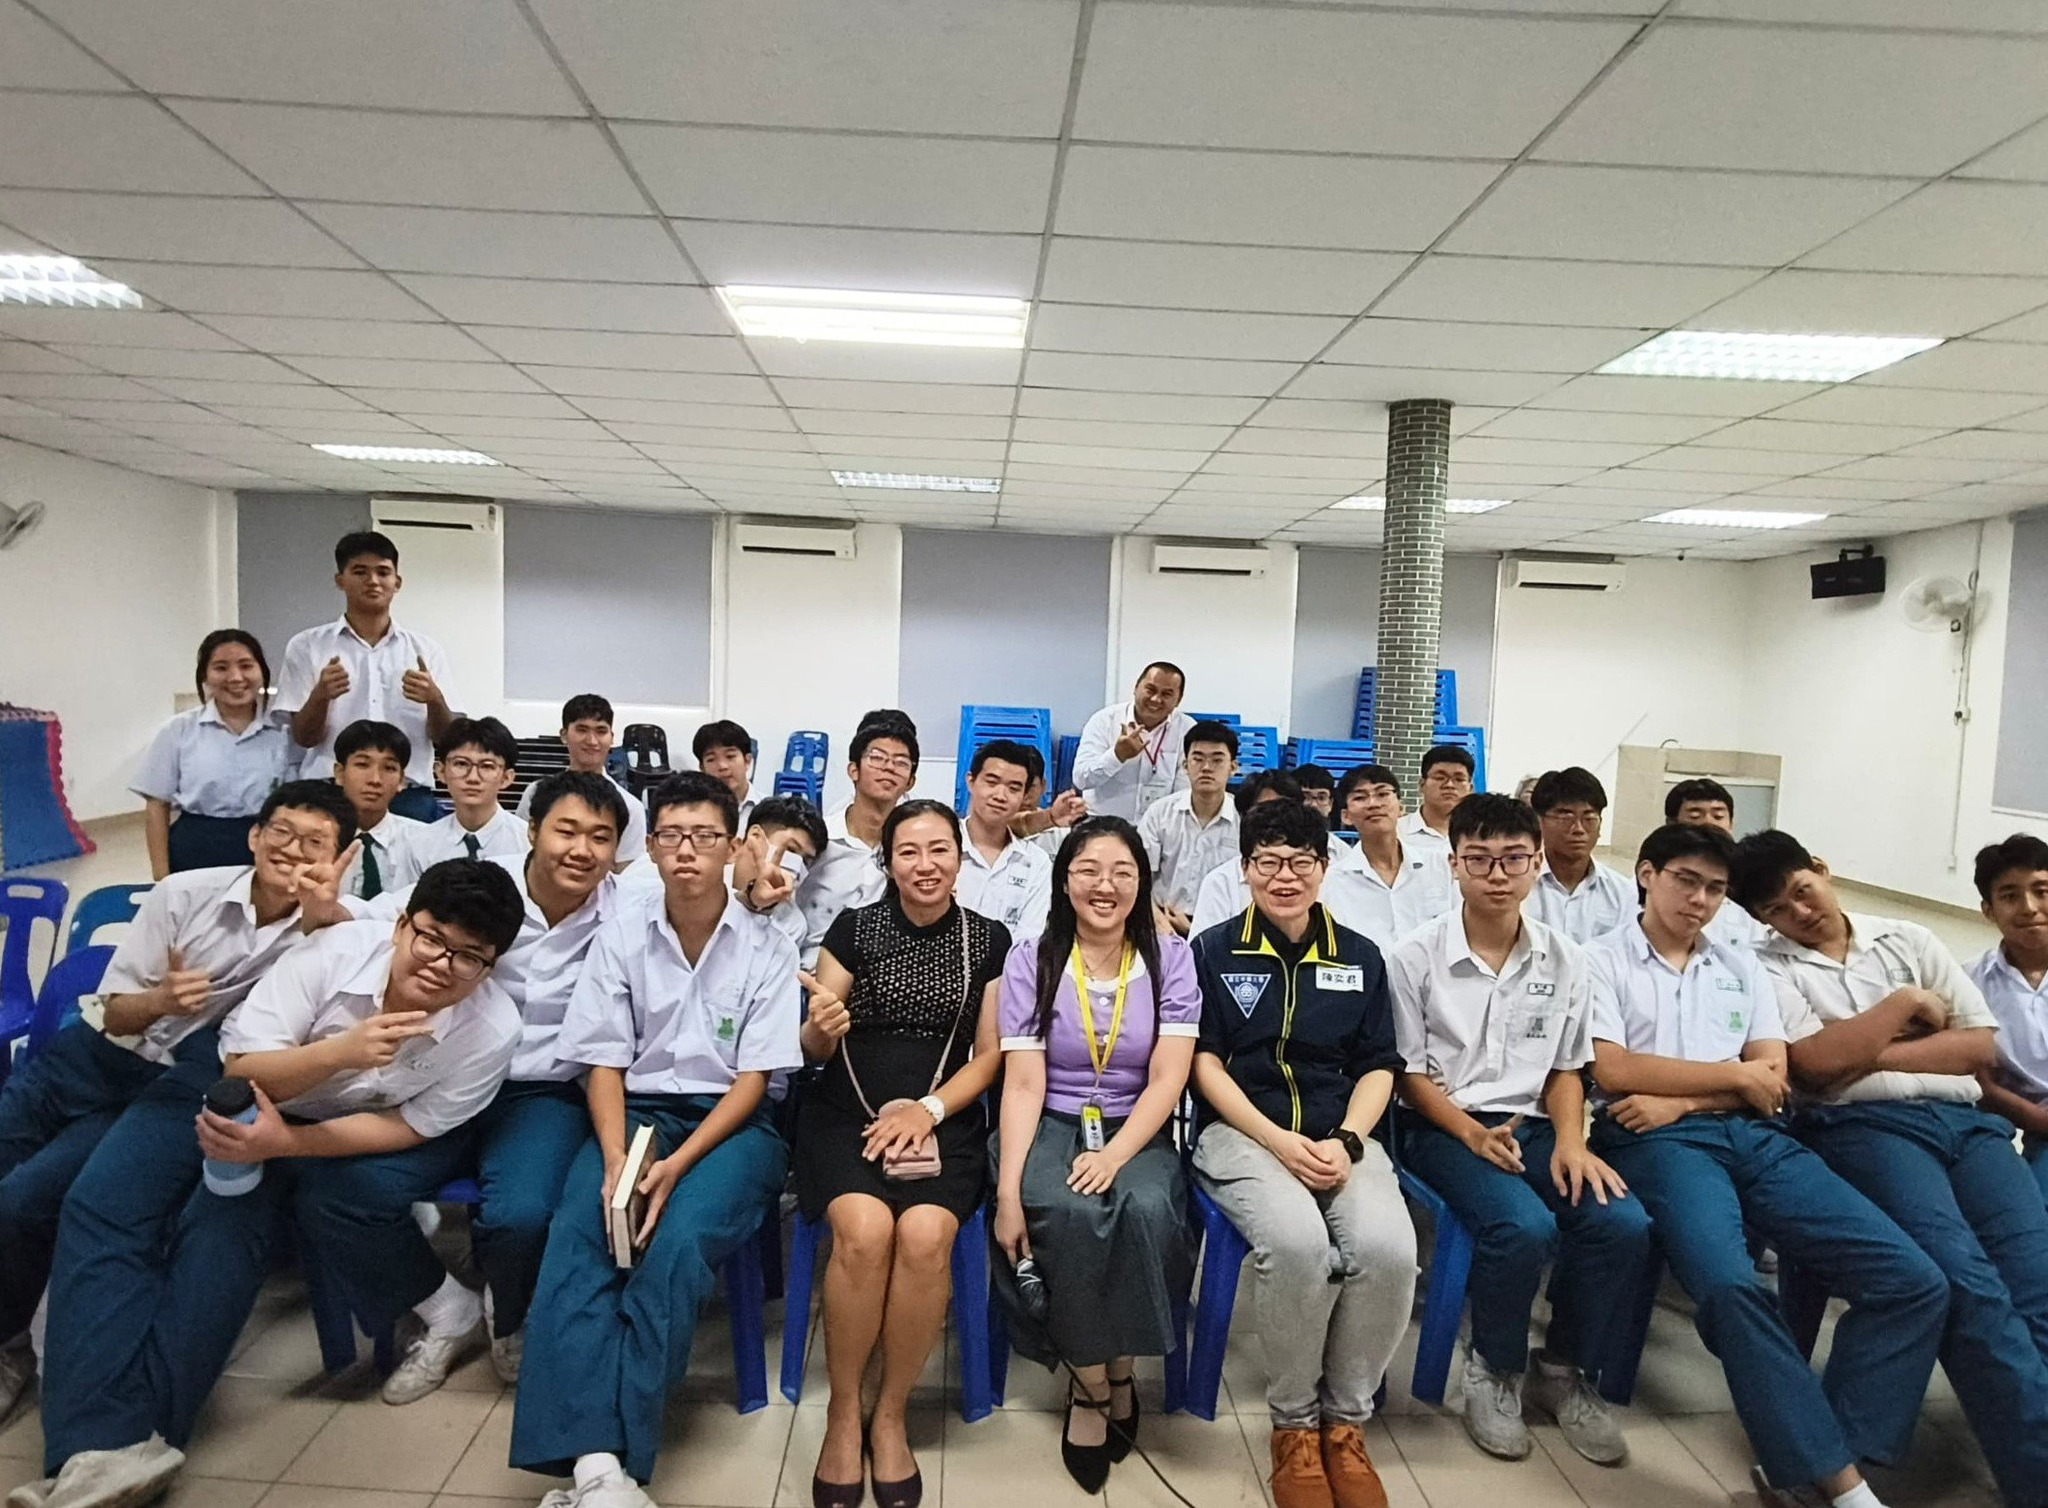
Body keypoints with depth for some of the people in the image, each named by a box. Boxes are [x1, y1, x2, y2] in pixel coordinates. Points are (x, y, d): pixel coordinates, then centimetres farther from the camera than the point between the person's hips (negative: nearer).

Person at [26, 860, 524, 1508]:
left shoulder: (494, 1029, -26)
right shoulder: (337, 950, -27)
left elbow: (409, 1126, -15)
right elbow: (240, 1071, -22)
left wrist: (284, 1143, -27)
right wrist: (340, 1051, -41)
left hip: (372, 1140, -1)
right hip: (264, 1113, 1)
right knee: (224, 1222, -22)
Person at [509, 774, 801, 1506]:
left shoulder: (767, 945, -3)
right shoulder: (621, 934, 4)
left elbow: (754, 1078, -5)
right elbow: (604, 1062, 2)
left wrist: (677, 1165, -19)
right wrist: (615, 1158, -17)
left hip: (730, 1120, -2)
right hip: (636, 1110, 2)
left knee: (677, 1243, -30)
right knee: (574, 1239, -27)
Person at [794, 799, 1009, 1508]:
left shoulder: (988, 940, 7)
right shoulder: (853, 927, 4)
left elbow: (989, 1054, 7)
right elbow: (814, 1050, 5)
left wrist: (929, 1108, -10)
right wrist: (822, 1029, -19)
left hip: (944, 1120, 1)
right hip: (847, 1113, 0)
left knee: (925, 1235, -28)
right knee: (864, 1229, -30)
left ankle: (891, 1415, -4)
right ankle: (843, 1413, -6)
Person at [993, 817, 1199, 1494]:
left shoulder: (1170, 958, -1)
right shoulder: (1031, 960, -2)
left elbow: (1167, 1080, -8)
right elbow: (1023, 1083, -8)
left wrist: (1115, 1155, -24)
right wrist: (1008, 1192, -19)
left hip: (1137, 1131, 1)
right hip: (1051, 1127, 0)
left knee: (1147, 1208, -31)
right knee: (1070, 1213, -31)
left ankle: (1110, 1372, -6)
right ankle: (1097, 1380, -6)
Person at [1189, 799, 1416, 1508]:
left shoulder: (1361, 958, 12)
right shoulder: (1213, 951, 4)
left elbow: (1378, 1068, 10)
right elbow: (1205, 1061, 0)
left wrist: (1347, 1143, -9)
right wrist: (1279, 1141, -12)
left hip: (1341, 1136, 3)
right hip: (1243, 1132, -2)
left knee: (1388, 1248, -28)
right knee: (1297, 1243, -32)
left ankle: (1346, 1421, -3)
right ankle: (1294, 1424, -6)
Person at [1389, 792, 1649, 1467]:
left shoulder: (1566, 960, 5)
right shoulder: (1415, 957, -7)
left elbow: (1566, 1070, 11)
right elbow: (1410, 1073, -4)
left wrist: (1571, 1139, -7)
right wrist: (1473, 1134, -17)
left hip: (1532, 1124, 4)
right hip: (1442, 1126, -4)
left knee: (1622, 1224, -21)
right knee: (1525, 1227, -30)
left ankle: (1564, 1371, 5)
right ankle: (1493, 1372, -1)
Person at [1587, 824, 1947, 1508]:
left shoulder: (1742, 967, 23)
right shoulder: (1601, 961, 8)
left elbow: (1773, 1080, 11)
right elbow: (1613, 1071, -6)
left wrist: (1680, 1098, -7)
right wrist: (1735, 1075, 1)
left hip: (1758, 1137, 6)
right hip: (1658, 1141, -5)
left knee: (1915, 1281, -12)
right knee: (1731, 1285, -34)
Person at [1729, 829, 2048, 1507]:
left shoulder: (1909, 940, 20)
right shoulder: (1771, 968, 9)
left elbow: (1980, 1045, 12)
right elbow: (1815, 1062, -7)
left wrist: (1876, 1054, -1)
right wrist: (1904, 1004, 2)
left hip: (1965, 1119, 4)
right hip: (1863, 1126, -4)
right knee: (1967, 1284, -28)